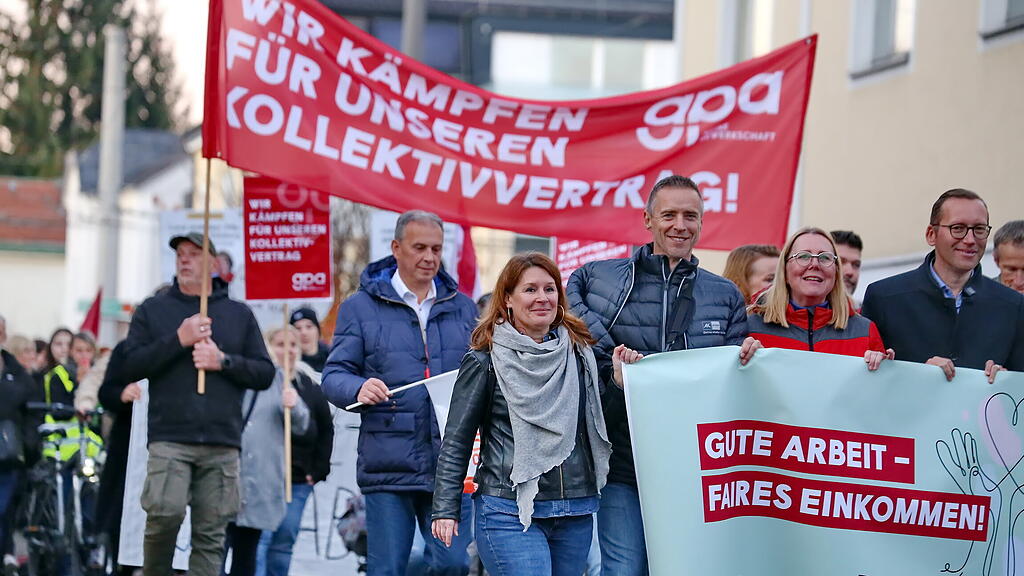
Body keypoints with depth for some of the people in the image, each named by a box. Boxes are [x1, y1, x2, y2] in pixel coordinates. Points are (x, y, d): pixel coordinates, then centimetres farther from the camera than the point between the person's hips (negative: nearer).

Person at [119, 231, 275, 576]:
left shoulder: (239, 315, 16)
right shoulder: (152, 310, 12)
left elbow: (265, 374, 11)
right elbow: (129, 367, 1)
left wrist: (224, 361, -6)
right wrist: (178, 340, -9)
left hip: (223, 443, 2)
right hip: (169, 439, -2)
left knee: (211, 533, -2)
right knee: (166, 512, -19)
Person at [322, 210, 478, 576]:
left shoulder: (462, 308, 16)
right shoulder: (360, 308, 7)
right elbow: (334, 376, 3)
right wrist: (359, 388, -20)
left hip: (449, 462, 2)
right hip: (388, 465, -2)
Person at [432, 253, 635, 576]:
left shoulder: (579, 352, 11)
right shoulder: (486, 361, -2)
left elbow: (602, 422, 17)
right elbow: (456, 442, 1)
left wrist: (620, 379, 0)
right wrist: (446, 509, -4)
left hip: (576, 514, 5)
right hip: (510, 512, -5)